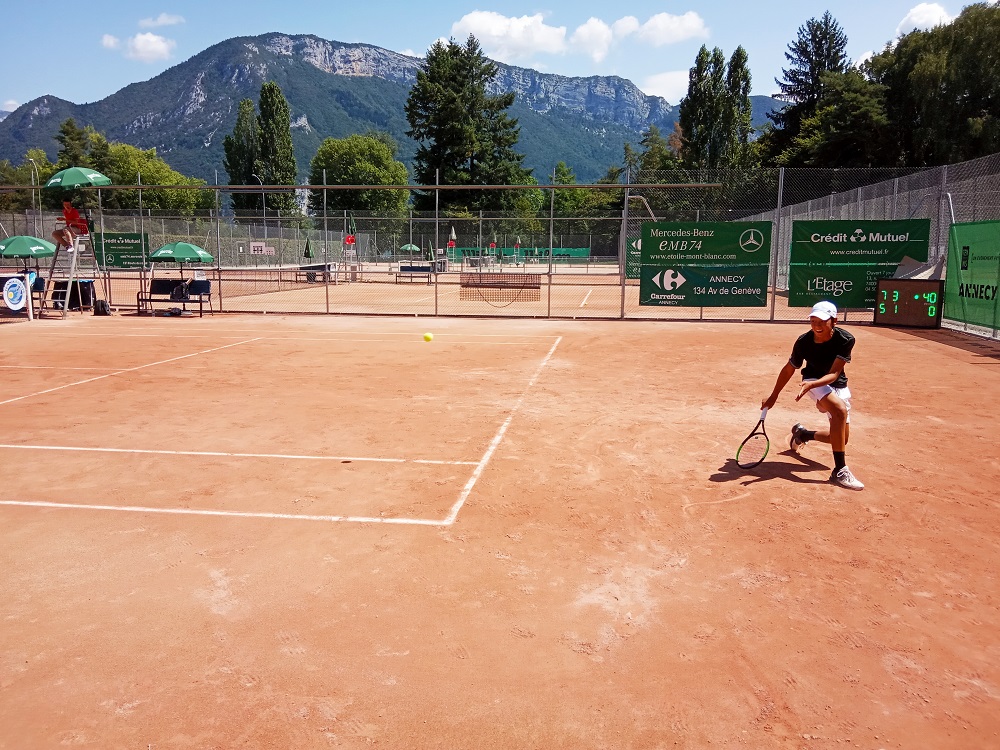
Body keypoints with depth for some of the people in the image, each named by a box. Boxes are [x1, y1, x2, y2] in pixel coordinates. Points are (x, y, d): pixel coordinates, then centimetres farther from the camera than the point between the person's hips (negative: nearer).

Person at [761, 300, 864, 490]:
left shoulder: (846, 340, -24)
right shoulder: (803, 341, -21)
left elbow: (834, 373, -30)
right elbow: (788, 369, -4)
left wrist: (812, 384, -49)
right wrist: (773, 396, 3)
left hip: (838, 385, 3)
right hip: (813, 381, -3)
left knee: (841, 437, 4)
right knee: (840, 410, -33)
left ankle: (802, 434, 34)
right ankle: (840, 470, -33)